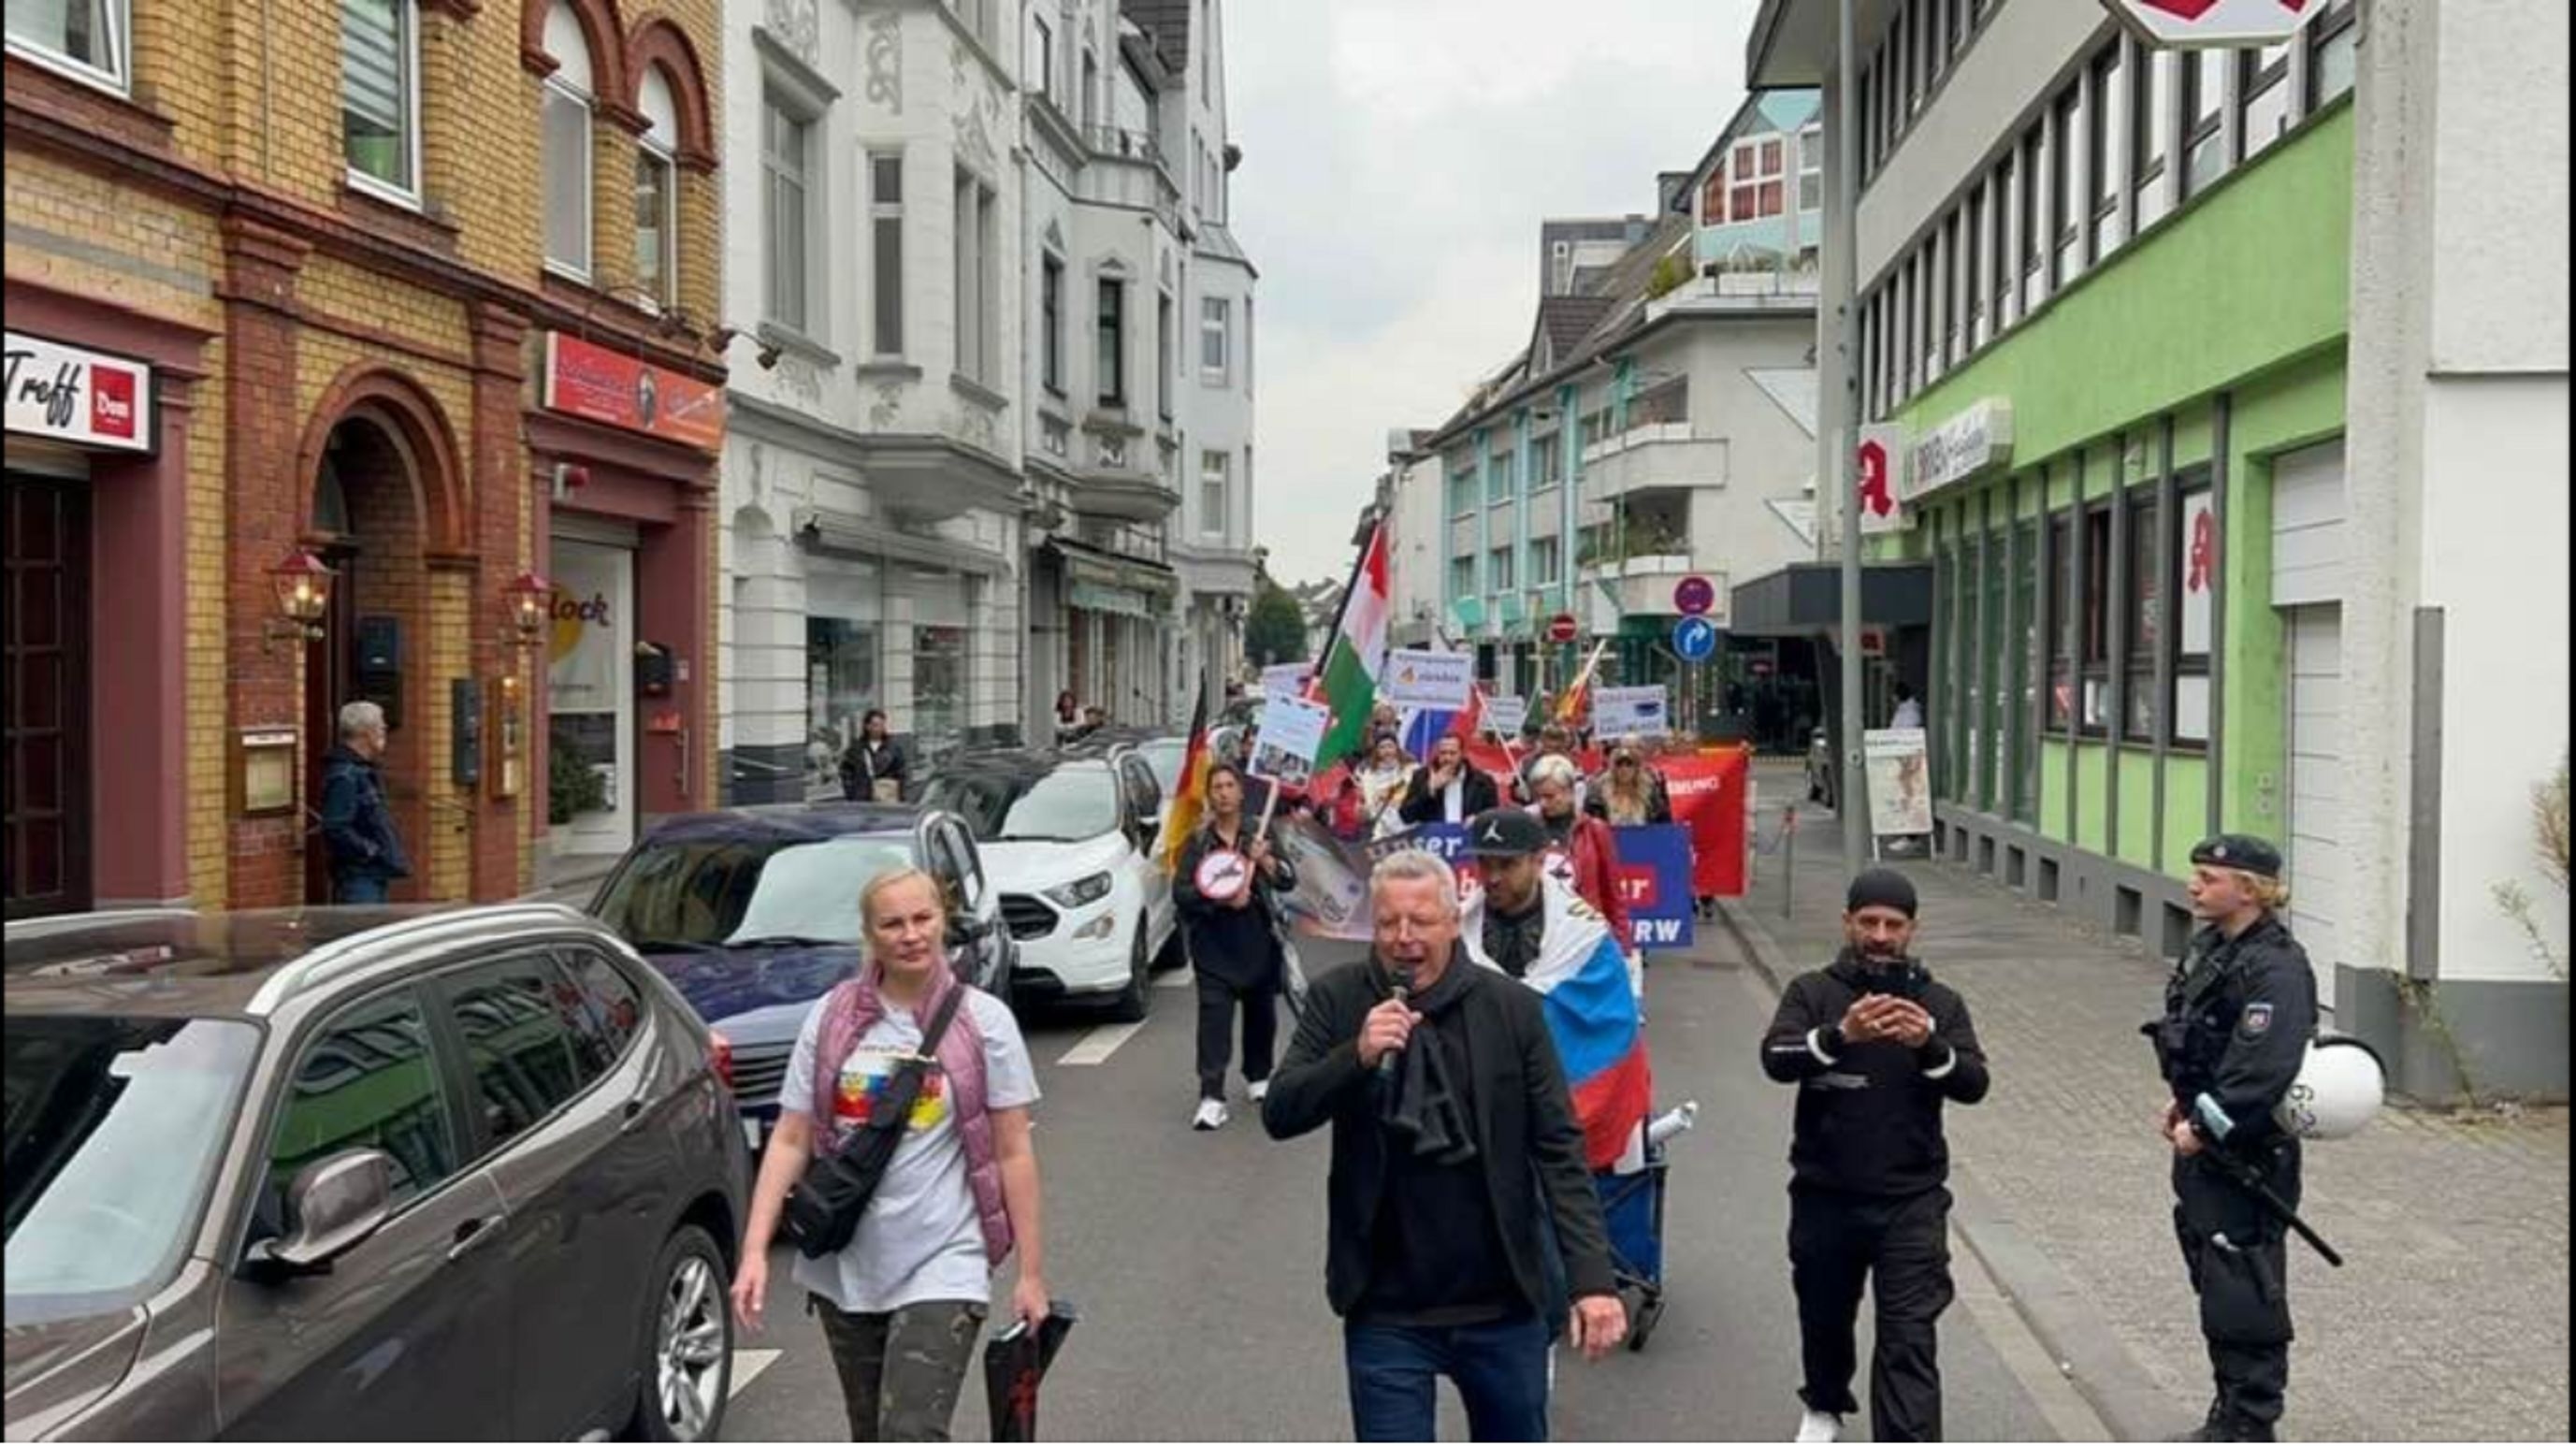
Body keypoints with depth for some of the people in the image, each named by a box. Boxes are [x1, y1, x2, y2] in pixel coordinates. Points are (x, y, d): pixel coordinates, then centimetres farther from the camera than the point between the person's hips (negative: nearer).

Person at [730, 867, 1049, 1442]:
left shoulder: (982, 1021, -6)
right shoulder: (831, 1018, 1)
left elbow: (1013, 1153, -3)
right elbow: (790, 1141, 2)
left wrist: (1031, 1272, -4)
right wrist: (755, 1250, -6)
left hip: (941, 1267, -3)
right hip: (845, 1266, 4)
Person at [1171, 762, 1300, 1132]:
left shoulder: (1260, 834, 5)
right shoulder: (1197, 841, 3)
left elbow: (1289, 879, 0)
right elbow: (1180, 892, -3)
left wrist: (1266, 861, -20)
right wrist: (1222, 899, -17)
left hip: (1259, 939, 2)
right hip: (1213, 942, -2)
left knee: (1261, 1012, 12)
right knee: (1214, 1015, -11)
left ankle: (1258, 1077, 35)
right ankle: (1211, 1097, -14)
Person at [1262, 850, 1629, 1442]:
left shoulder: (1513, 1008, -6)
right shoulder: (1338, 1000, -4)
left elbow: (1559, 1150, -5)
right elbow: (1279, 1114, -9)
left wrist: (1592, 1277, -13)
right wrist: (1357, 1056, -26)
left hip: (1503, 1305, 1)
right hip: (1386, 1311, -1)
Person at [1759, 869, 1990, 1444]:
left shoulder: (1940, 1002, 1)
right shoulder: (1812, 992, -2)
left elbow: (1974, 1083, -10)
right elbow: (1777, 1059, -19)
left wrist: (1929, 1045, -31)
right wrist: (1841, 1035, -37)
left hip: (1911, 1200, -1)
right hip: (1825, 1195, 1)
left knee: (1910, 1339, -8)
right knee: (1824, 1315, 21)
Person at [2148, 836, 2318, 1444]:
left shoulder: (2276, 969, -22)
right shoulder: (2210, 947, 8)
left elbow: (2262, 1073, -27)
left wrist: (2205, 1129, -21)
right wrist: (2184, 1104, 12)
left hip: (2248, 1154, -10)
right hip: (2205, 1146, 10)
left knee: (2243, 1291, -1)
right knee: (2213, 1279, 18)